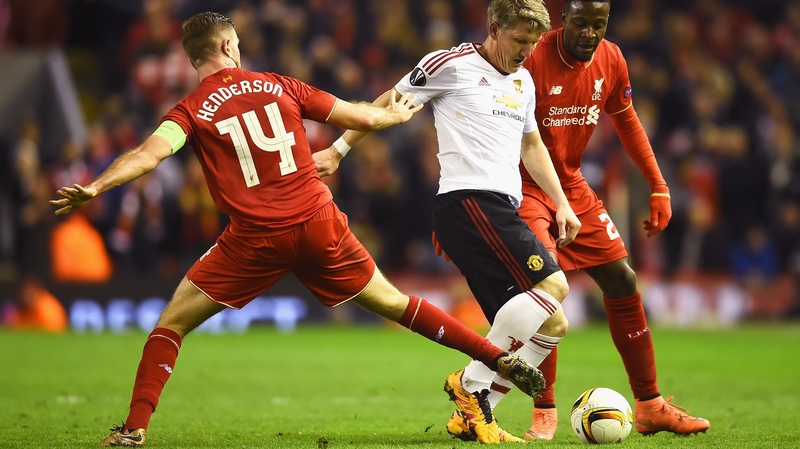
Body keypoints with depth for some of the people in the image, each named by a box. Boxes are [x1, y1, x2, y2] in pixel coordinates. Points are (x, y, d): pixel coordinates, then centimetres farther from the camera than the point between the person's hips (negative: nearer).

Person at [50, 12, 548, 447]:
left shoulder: (192, 111, 0)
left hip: (256, 240, -3)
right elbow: (359, 117, 14)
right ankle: (503, 359, 20)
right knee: (394, 304, 18)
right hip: (320, 224, 3)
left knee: (171, 325, 9)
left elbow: (151, 152, -20)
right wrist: (399, 115, 34)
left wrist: (95, 186, -25)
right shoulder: (280, 86, 9)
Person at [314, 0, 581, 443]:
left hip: (502, 211, 9)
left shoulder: (523, 81, 21)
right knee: (552, 284, -24)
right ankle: (472, 383, -18)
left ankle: (471, 415, 1)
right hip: (467, 201, -9)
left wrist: (561, 203, 23)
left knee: (551, 326, 2)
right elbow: (390, 104, 5)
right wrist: (337, 150, 5)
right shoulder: (451, 65, -2)